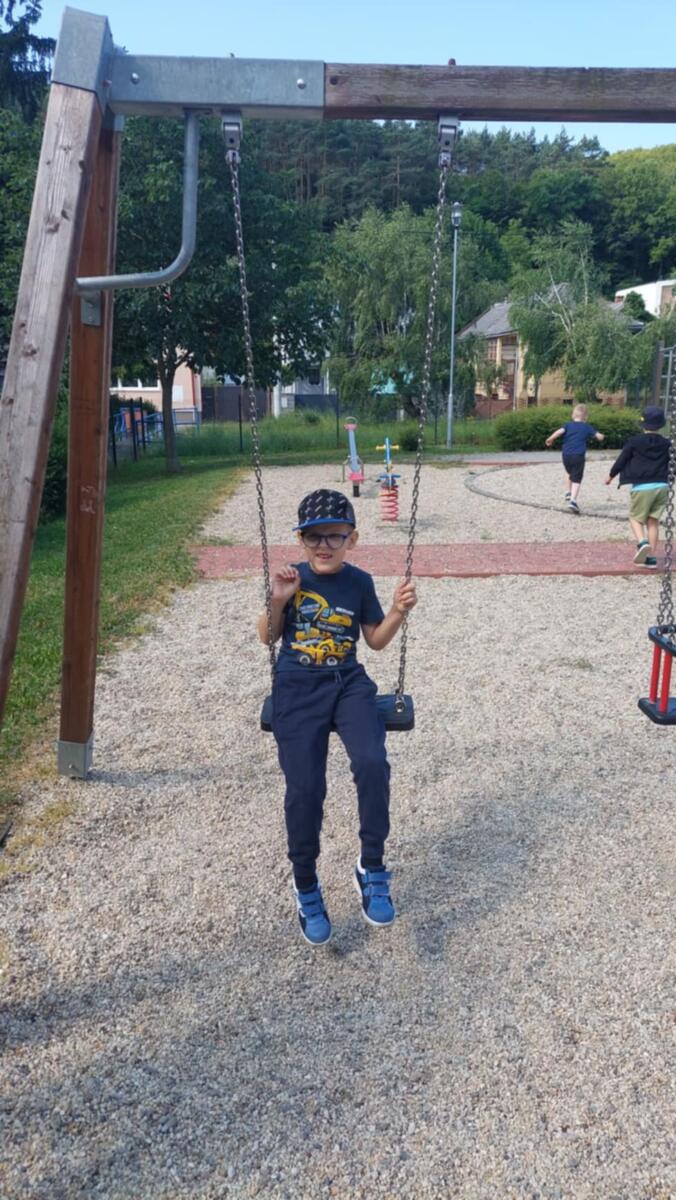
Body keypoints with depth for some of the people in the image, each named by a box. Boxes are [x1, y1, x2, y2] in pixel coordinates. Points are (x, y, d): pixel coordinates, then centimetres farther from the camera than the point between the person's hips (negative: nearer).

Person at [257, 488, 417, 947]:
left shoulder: (359, 582, 6)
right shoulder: (292, 579, 3)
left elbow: (376, 640, 13)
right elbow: (267, 637, 9)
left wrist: (399, 612, -4)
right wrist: (278, 601, -8)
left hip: (348, 683, 1)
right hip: (297, 688, -1)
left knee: (372, 762, -27)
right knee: (304, 788, -13)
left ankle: (372, 867, -8)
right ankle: (306, 886, 10)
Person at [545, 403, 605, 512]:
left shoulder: (568, 424, 6)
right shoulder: (587, 427, 5)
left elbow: (559, 431, -13)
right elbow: (599, 437, 6)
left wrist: (550, 439, -2)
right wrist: (601, 436, 29)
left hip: (566, 455, 3)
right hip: (578, 456, -2)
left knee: (569, 472, 32)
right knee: (576, 479, -2)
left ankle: (568, 492, 27)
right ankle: (573, 500, -14)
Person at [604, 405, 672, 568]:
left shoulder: (634, 442, -4)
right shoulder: (666, 444, 6)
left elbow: (621, 460, 4)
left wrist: (611, 475, 20)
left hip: (642, 487, -3)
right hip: (662, 487, 4)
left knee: (636, 518, 9)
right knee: (653, 521, 11)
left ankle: (642, 542, -20)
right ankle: (652, 557, 10)